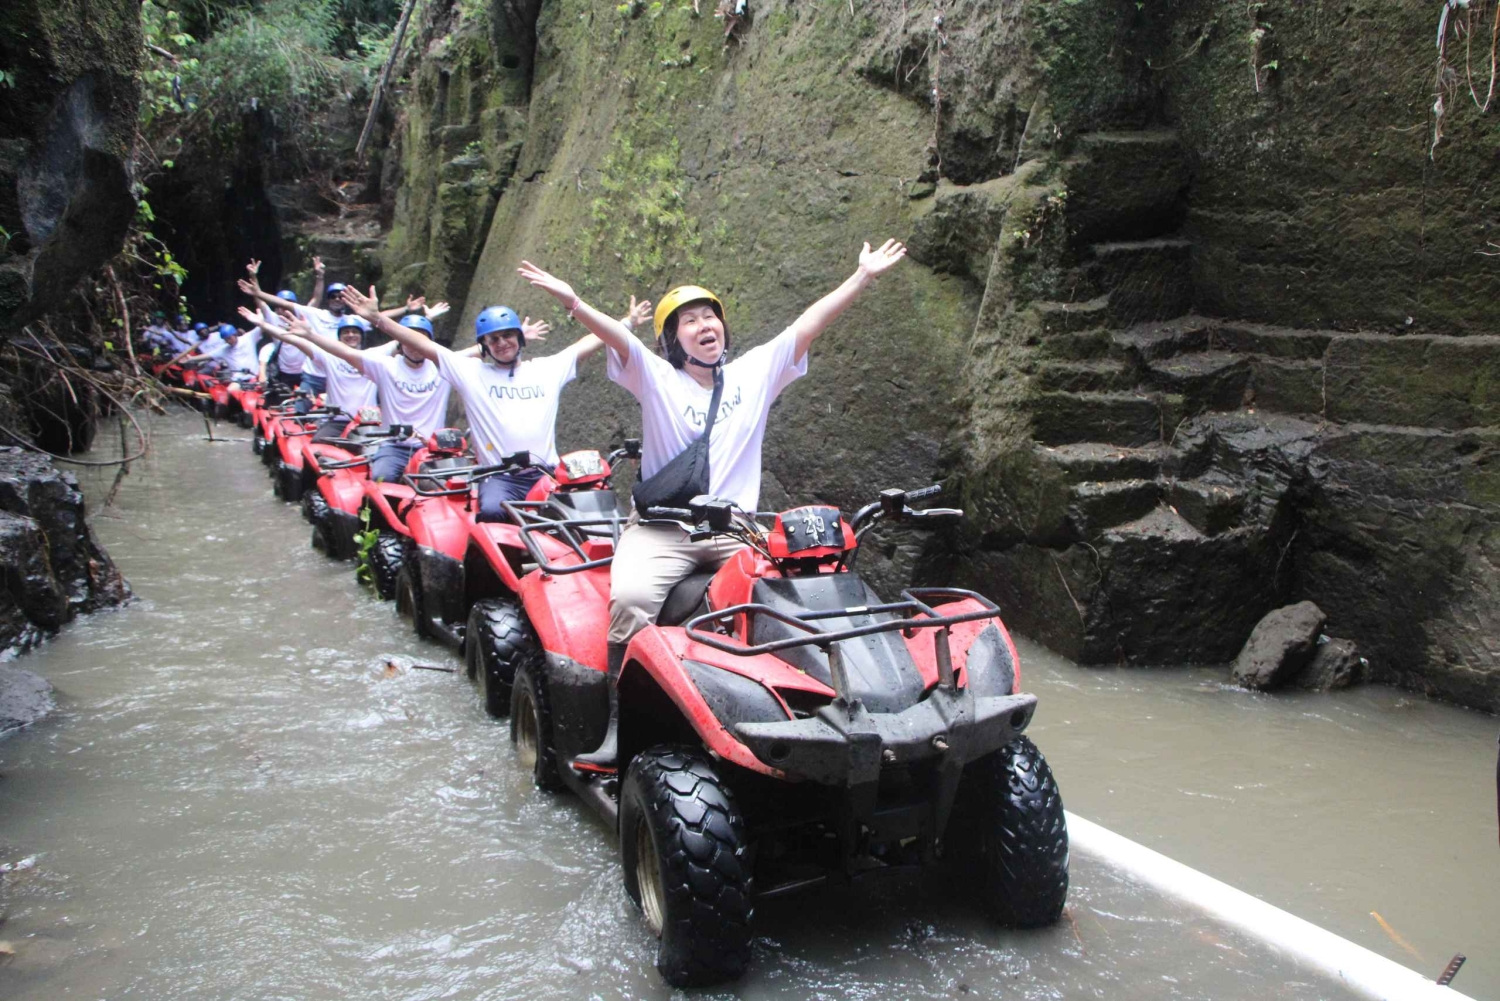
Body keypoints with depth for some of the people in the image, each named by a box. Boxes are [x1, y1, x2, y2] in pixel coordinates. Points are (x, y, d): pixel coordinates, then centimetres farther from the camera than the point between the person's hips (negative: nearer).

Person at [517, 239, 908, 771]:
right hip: (662, 527, -2)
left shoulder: (755, 373, 13)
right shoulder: (655, 378, 5)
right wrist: (573, 302, -31)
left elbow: (811, 322, 9)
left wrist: (864, 275, 5)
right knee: (631, 595, -30)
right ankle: (620, 723, -18)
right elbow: (616, 335, -13)